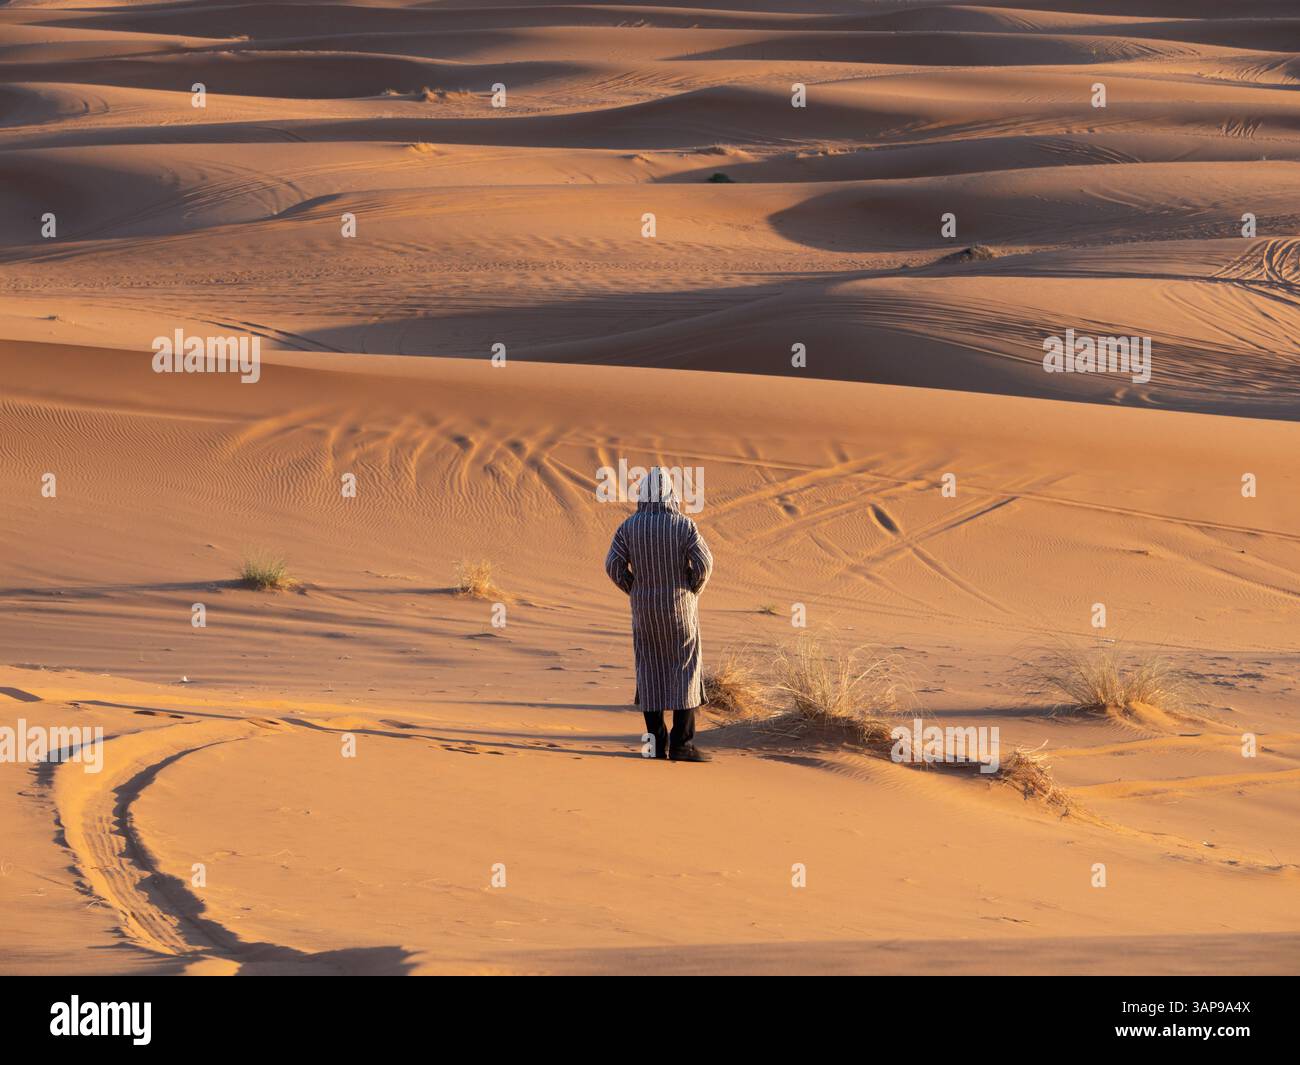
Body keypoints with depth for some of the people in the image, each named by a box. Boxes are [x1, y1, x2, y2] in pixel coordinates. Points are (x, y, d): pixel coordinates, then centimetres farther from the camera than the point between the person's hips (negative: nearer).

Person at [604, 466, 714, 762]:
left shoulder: (629, 527, -3)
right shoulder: (683, 525, -9)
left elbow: (614, 565, -8)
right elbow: (703, 563, -16)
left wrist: (636, 592, 7)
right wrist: (693, 591, 3)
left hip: (644, 608, 3)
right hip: (680, 609, -3)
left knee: (650, 674, 10)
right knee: (684, 673, 0)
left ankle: (657, 742, 9)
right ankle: (682, 744, -5)